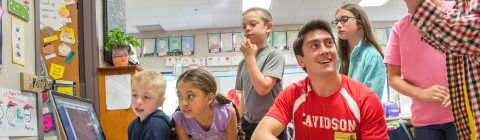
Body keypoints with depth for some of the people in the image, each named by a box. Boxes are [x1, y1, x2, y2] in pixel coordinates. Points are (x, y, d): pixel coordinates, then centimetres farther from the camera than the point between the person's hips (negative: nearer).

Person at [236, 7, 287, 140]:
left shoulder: (274, 55, -9)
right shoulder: (243, 62, 8)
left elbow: (263, 88, -19)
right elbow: (244, 96, 13)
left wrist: (250, 57, -14)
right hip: (248, 125, 5)